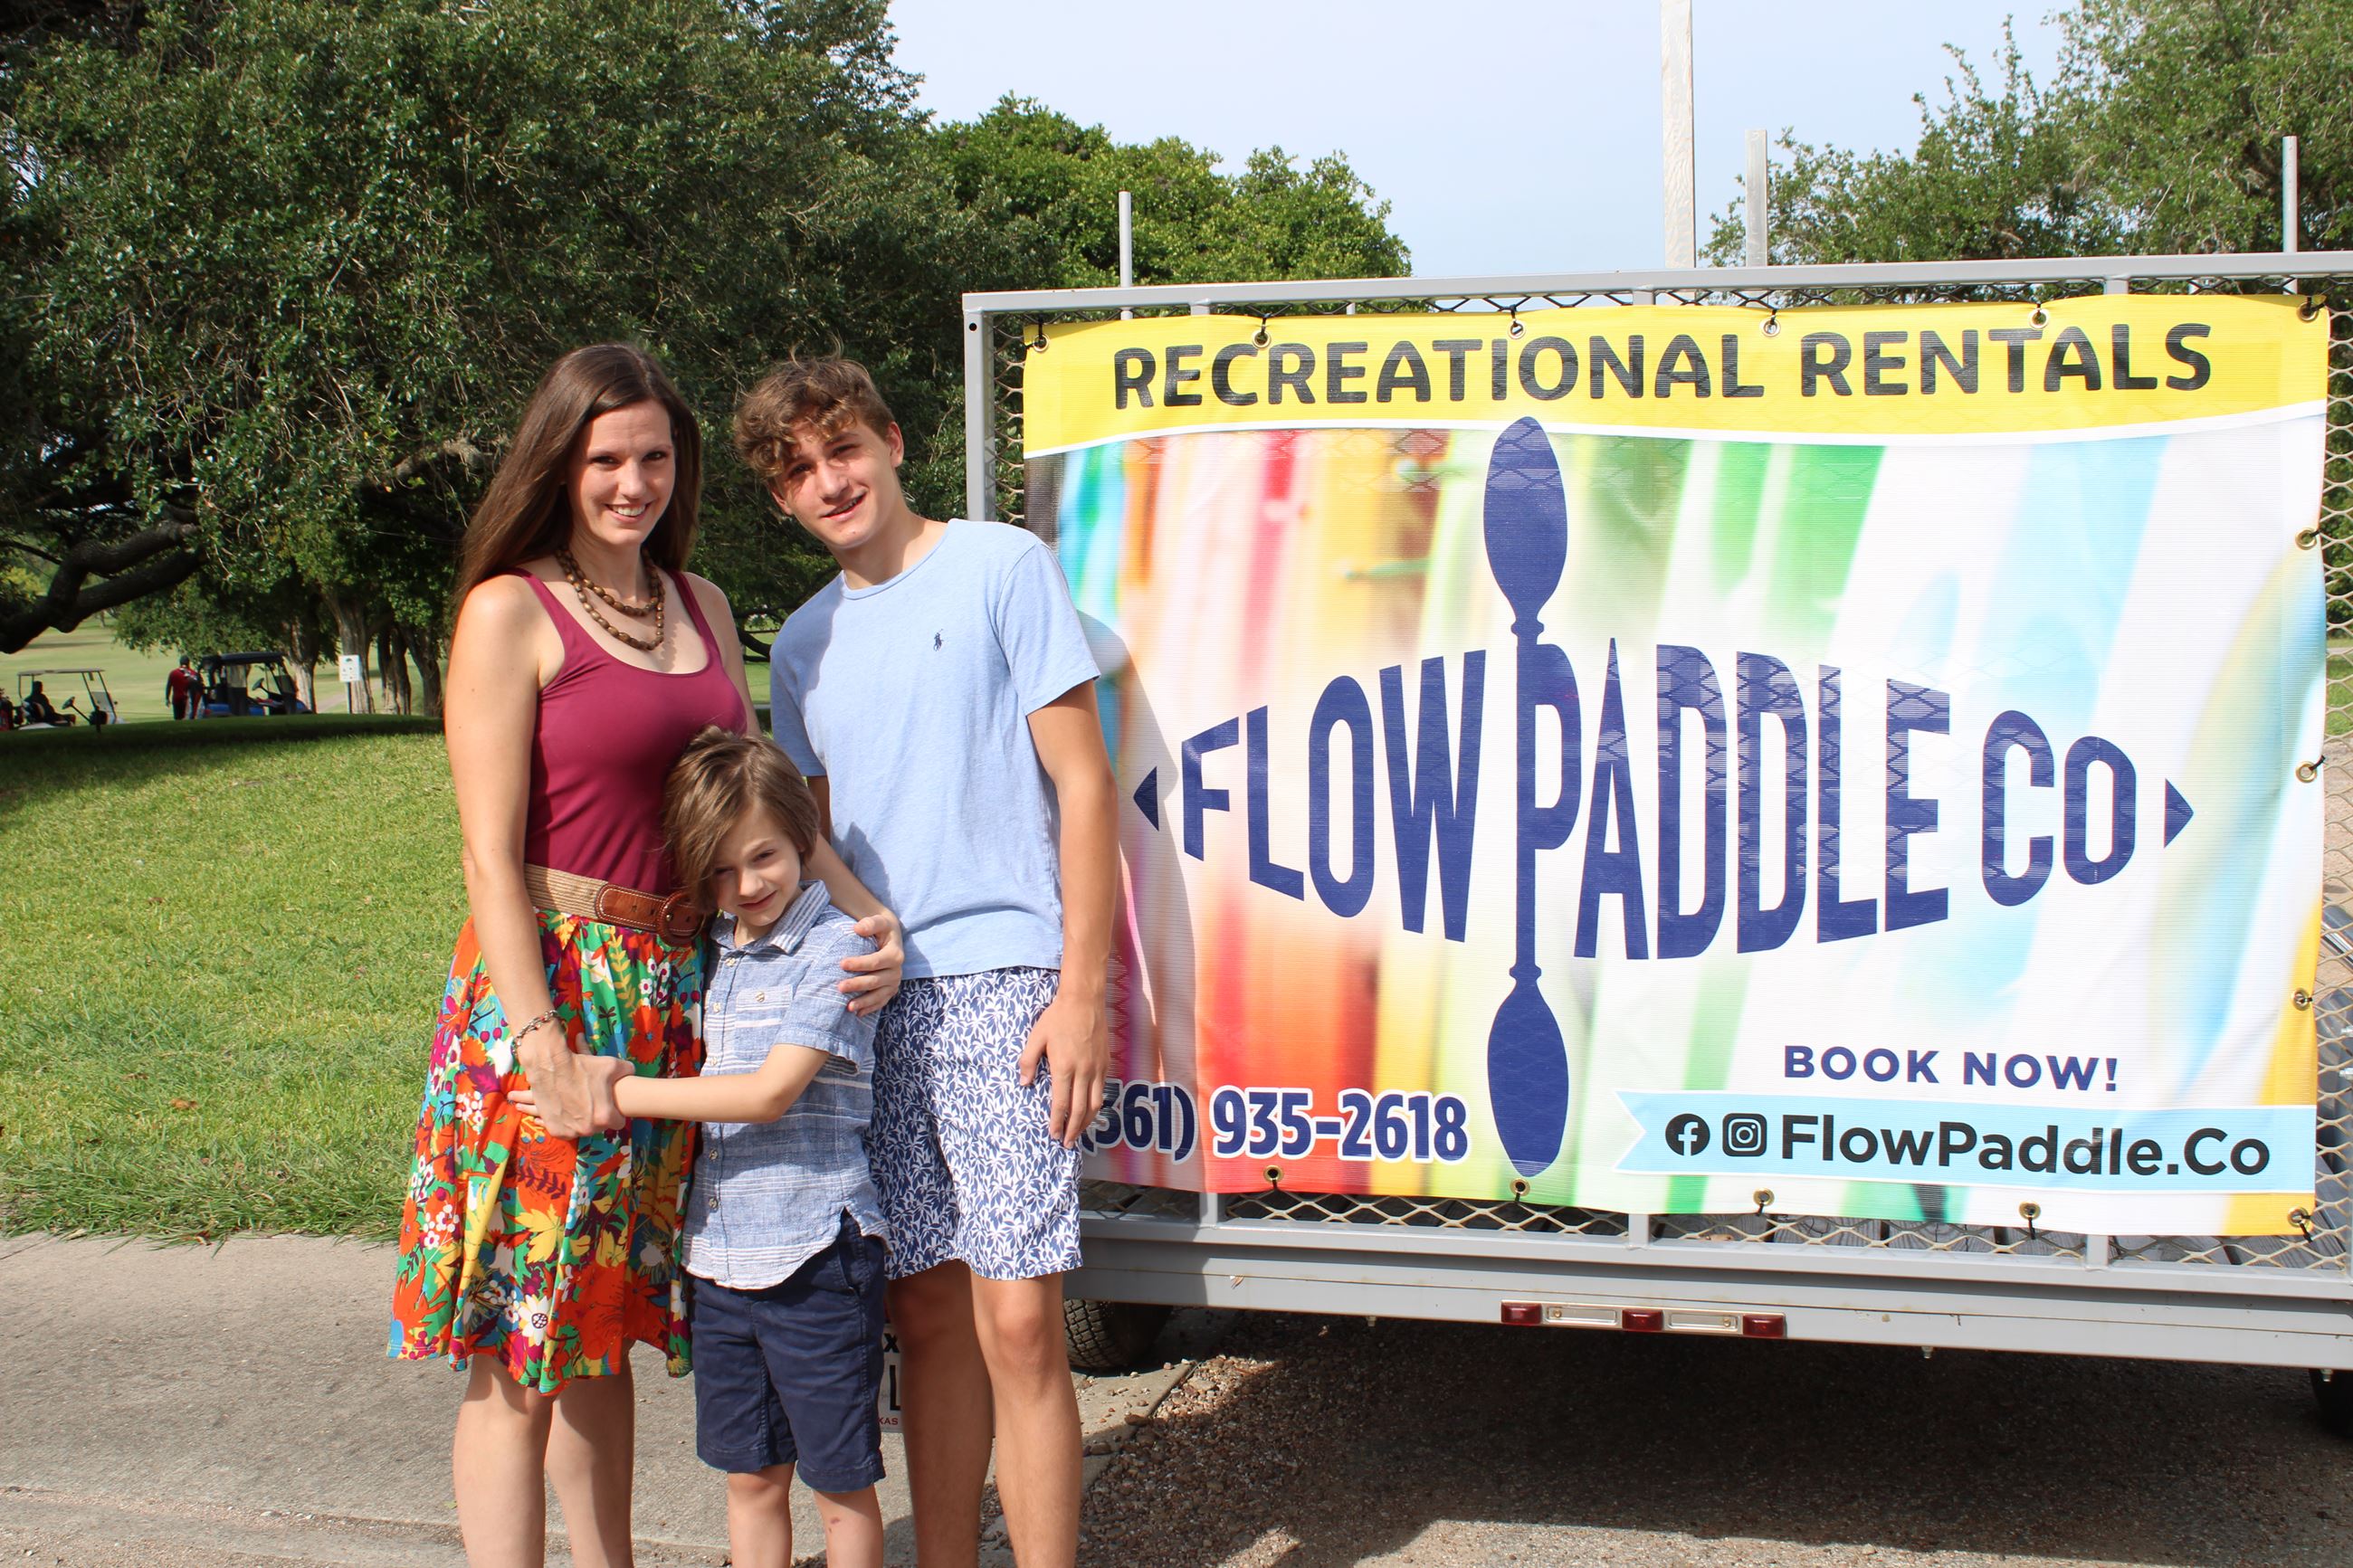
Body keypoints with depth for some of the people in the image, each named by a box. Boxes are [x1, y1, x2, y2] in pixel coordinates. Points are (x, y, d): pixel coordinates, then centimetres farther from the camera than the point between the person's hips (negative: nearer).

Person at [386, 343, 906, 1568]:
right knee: (517, 1343, -1)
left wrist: (863, 909, 1)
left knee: (603, 1322, 16)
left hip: (679, 992, 6)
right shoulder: (511, 611, -6)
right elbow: (491, 858, -11)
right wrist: (547, 1052, -19)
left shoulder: (699, 606, 14)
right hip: (550, 986, -6)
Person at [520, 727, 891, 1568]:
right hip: (717, 1253, 7)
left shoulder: (834, 947, -12)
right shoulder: (709, 952, 10)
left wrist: (622, 1092, -16)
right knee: (750, 1474, 16)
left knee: (840, 1478, 6)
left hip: (815, 1253, -6)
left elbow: (771, 1092, -19)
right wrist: (613, 1078, -3)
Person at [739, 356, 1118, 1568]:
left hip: (1000, 980, -5)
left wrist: (1082, 990, -10)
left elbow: (1082, 785, -3)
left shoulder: (1003, 568, 1)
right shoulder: (802, 644, 18)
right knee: (928, 1313, 9)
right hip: (868, 1000, 5)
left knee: (1016, 1320, -11)